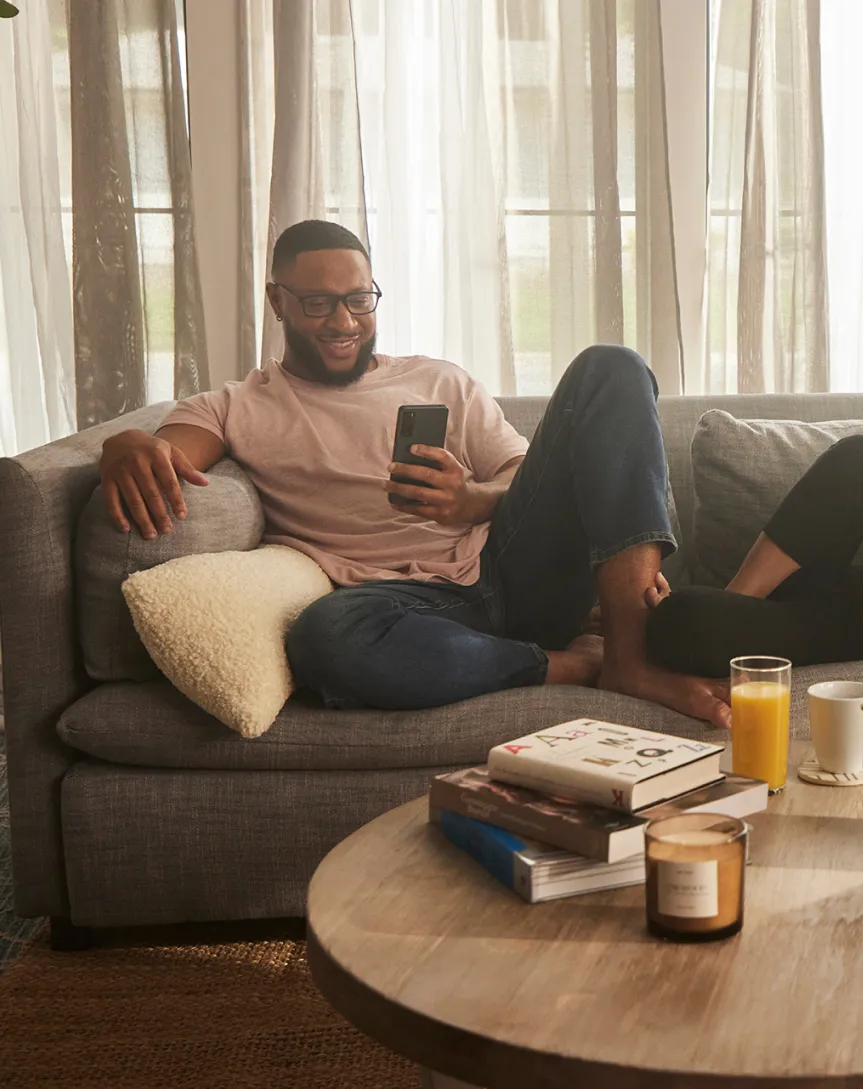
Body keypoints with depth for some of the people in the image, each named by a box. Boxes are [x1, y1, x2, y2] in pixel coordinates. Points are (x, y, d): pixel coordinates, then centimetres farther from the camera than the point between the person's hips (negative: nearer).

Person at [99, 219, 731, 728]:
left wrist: (474, 501, -9)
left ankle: (630, 654, -25)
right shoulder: (237, 409, 18)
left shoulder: (441, 382, 25)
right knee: (328, 636, -42)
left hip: (513, 570, 4)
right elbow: (168, 445, -3)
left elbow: (536, 481, 15)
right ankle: (576, 663, -20)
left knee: (610, 368, -12)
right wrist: (131, 449, -29)